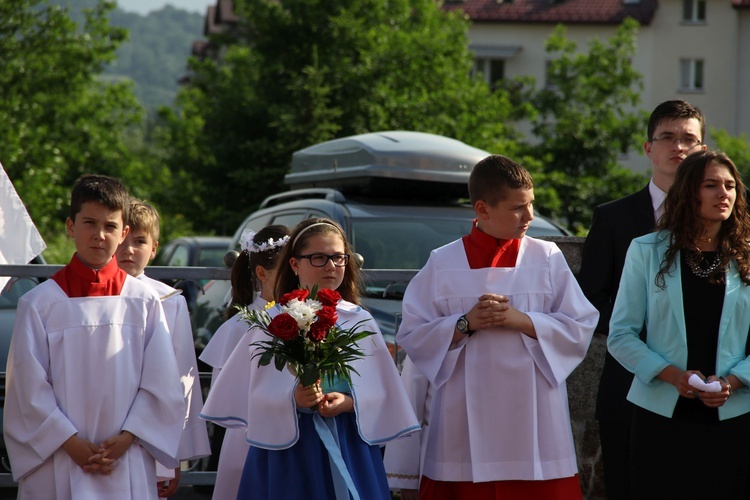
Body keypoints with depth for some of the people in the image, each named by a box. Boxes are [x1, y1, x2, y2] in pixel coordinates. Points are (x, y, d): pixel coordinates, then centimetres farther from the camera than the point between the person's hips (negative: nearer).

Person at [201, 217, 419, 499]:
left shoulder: (359, 322, 5)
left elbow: (379, 391, 5)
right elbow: (258, 394, -3)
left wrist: (349, 402, -13)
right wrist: (291, 400, -22)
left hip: (349, 448, 2)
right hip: (288, 447, -2)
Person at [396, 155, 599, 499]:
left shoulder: (547, 258, 6)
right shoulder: (443, 263, 5)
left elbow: (580, 328, 1)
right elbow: (411, 336, 3)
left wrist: (522, 320, -12)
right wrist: (464, 324, -11)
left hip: (533, 421, 0)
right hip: (464, 420, 0)